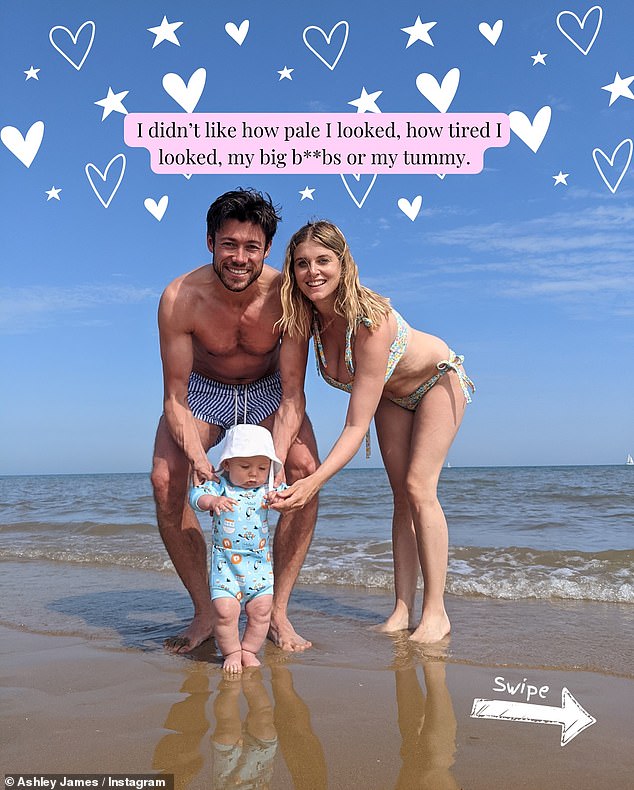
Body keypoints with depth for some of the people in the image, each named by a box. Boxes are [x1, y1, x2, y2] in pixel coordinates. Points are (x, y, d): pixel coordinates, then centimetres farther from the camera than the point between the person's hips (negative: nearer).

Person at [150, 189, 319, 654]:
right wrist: (197, 457, -42)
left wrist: (273, 460, -39)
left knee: (305, 471, -24)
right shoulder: (181, 298, -28)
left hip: (267, 391, 0)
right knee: (165, 480, -22)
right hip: (204, 392, 0)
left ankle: (278, 612, -9)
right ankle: (205, 614, -5)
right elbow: (175, 399, -24)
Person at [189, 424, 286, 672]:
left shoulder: (267, 489, 3)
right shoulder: (220, 486, -6)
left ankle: (249, 651, 22)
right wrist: (212, 501, -39)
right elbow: (196, 495, -18)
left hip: (259, 562, 3)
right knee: (225, 610, -10)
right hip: (225, 562, -3)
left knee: (261, 610, 1)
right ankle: (231, 653, 13)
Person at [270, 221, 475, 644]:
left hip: (437, 380, -6)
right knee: (401, 497, 4)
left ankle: (436, 613, -7)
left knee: (419, 488, -15)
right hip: (392, 395, 6)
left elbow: (357, 425, -43)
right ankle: (403, 610, 8)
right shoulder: (302, 316, -25)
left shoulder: (370, 318, -42)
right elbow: (291, 401, -24)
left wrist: (315, 481, -51)